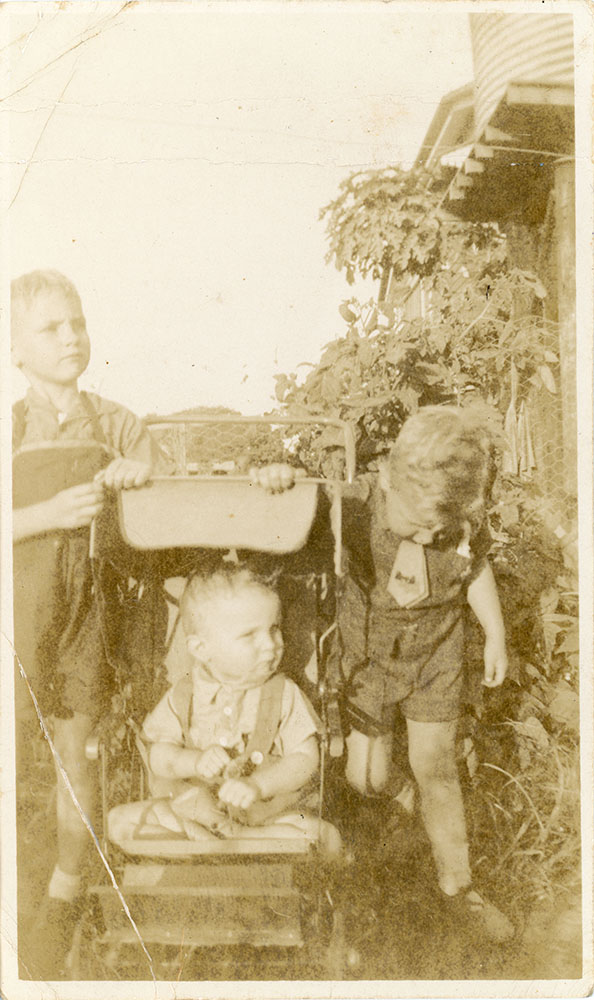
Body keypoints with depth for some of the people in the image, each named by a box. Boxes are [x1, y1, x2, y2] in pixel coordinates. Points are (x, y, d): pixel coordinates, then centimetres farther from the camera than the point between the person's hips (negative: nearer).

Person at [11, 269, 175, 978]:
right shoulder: (12, 428, -3)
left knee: (73, 757, 11)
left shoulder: (114, 425, 2)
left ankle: (63, 897, 31)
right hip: (18, 607, -1)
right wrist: (50, 513, -25)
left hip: (89, 609, 1)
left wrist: (142, 473, -13)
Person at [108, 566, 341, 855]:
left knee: (325, 837, -27)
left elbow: (306, 758, -9)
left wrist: (257, 785, -23)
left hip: (267, 811, 0)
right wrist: (195, 762, -22)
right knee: (121, 820, -15)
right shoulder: (182, 696, -1)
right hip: (191, 806, 1)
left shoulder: (284, 694, -5)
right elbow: (159, 757, -2)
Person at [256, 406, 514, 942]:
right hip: (367, 657, -1)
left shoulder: (465, 510, -21)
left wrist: (496, 634, 10)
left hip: (437, 656, 2)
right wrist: (276, 483, -47)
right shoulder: (350, 511, -32)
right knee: (370, 781, 5)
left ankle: (458, 884, 33)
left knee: (437, 769, 11)